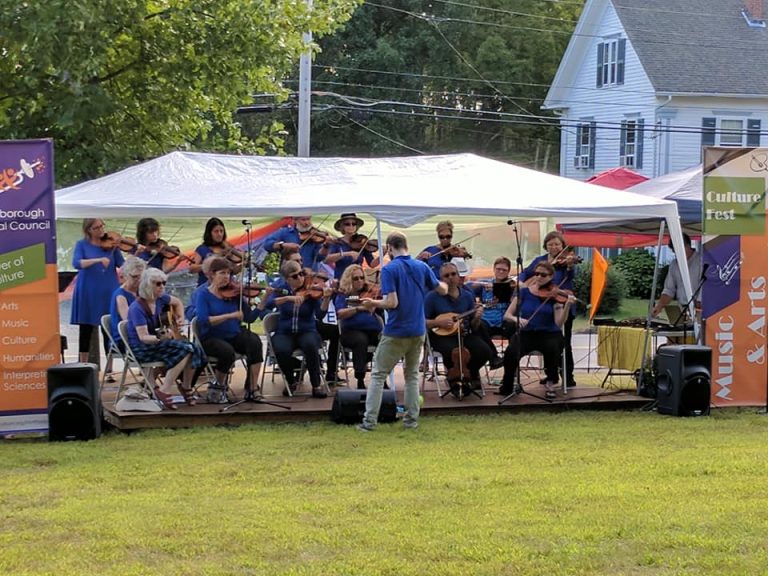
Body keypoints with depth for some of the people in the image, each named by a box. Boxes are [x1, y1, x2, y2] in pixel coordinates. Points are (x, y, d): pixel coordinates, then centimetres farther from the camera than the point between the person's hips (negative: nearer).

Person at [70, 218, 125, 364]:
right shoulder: (82, 244, 1)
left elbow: (123, 265, -1)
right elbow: (76, 263, -16)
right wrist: (98, 260, -28)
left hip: (109, 291, 1)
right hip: (88, 292, -1)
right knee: (86, 329, 5)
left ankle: (110, 364, 10)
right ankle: (83, 364, 14)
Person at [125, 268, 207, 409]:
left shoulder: (159, 298, 2)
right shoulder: (137, 308, -20)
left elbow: (177, 302, 24)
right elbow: (143, 337, -26)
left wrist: (181, 318, 10)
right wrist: (159, 338, -43)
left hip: (155, 343, 7)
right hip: (140, 349, -7)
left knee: (196, 350, -12)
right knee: (185, 349, -26)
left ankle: (186, 387, 7)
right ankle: (165, 391, -22)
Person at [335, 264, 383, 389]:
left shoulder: (370, 292, 16)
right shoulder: (343, 295, 11)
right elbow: (340, 313, -8)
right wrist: (359, 308, -17)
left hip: (374, 329, 2)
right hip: (352, 331, -2)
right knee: (361, 340, -37)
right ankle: (360, 381, -32)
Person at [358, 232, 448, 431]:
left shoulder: (389, 269, -13)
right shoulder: (422, 267, 3)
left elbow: (392, 302, -20)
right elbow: (443, 290, 13)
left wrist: (373, 303, -2)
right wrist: (442, 283, 36)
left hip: (395, 332, -5)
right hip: (418, 331, 5)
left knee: (378, 375, 3)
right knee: (412, 375, 17)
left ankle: (369, 420, -1)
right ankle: (411, 419, 14)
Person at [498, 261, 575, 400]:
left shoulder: (554, 295, 1)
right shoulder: (524, 292, 5)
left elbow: (559, 323, -10)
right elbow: (507, 315, 3)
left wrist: (567, 305, -25)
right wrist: (516, 319, -19)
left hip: (549, 334, -1)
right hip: (526, 333, 1)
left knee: (553, 349, -36)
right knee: (511, 352, -31)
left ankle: (550, 383, -8)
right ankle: (507, 386, -6)